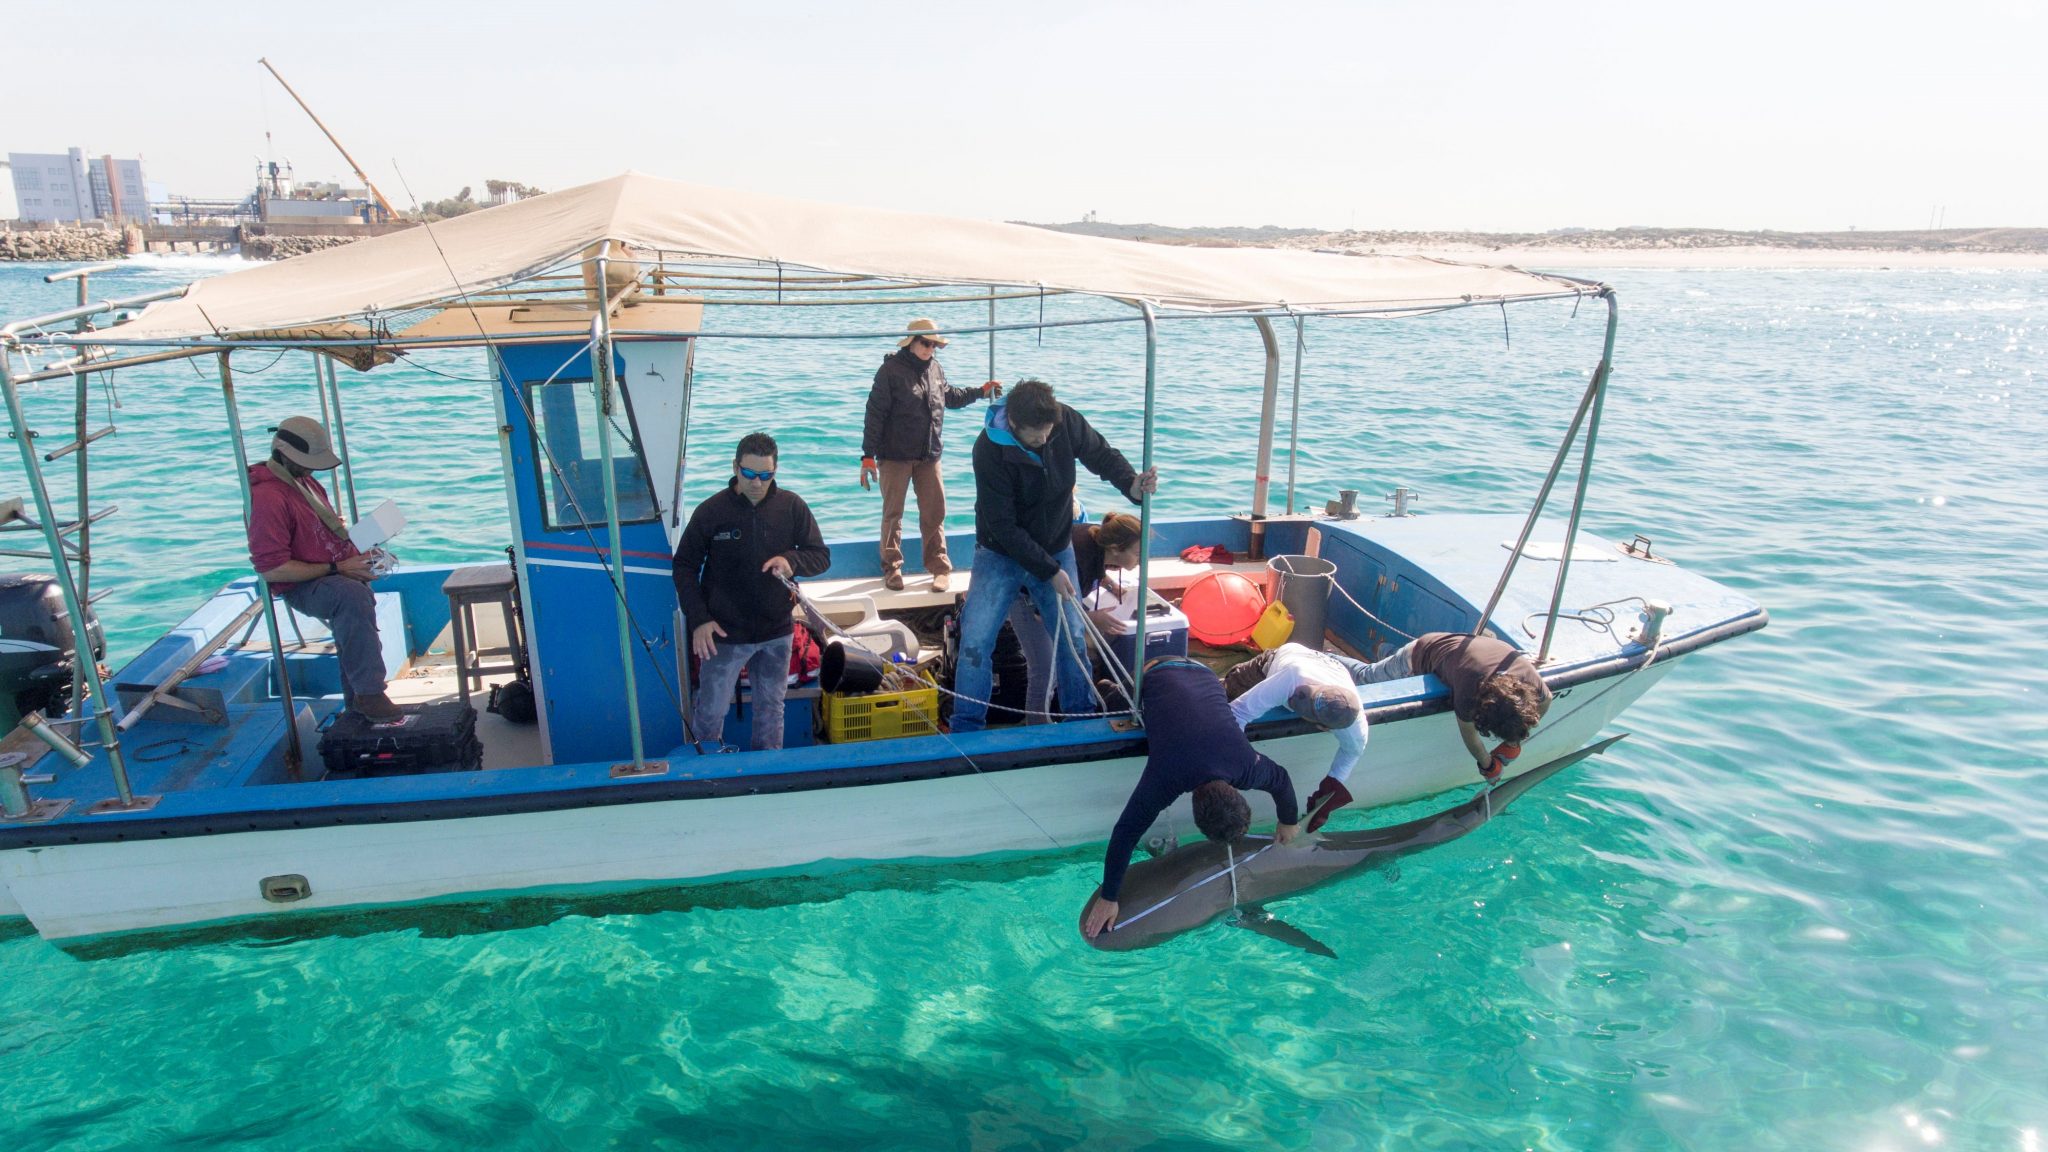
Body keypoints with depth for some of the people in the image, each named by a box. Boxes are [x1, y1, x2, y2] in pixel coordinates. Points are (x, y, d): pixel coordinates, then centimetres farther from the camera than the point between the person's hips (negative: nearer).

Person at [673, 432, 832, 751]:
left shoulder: (793, 506, -6)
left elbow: (822, 556, 0)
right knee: (711, 711, 7)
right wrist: (698, 619, -12)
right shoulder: (710, 511, -9)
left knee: (771, 709, 17)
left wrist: (792, 561, -23)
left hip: (777, 632, 2)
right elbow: (684, 566, -2)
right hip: (724, 634, -2)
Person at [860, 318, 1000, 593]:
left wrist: (981, 391, 18)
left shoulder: (935, 369, 8)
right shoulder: (891, 370, -10)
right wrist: (868, 456, -15)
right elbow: (875, 414, -12)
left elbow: (950, 396, 28)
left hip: (929, 456, 5)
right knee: (893, 513, 5)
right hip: (895, 456, -5)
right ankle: (892, 568, 17)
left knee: (934, 512, 7)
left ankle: (940, 567, 17)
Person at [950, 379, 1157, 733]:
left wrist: (1132, 484, -22)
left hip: (1057, 550, 3)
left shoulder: (1066, 421, -18)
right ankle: (966, 729, 5)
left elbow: (1102, 455, -1)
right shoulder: (990, 450, -27)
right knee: (976, 641, -9)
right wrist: (1049, 571, -23)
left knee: (1072, 637, 6)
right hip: (1001, 554, -3)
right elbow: (1003, 527, -24)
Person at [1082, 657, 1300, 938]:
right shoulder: (1166, 779, -41)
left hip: (1200, 674, 3)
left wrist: (1290, 822, 8)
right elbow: (1125, 834, -34)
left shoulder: (1249, 767, -33)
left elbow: (1282, 780, -9)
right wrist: (1107, 898, -29)